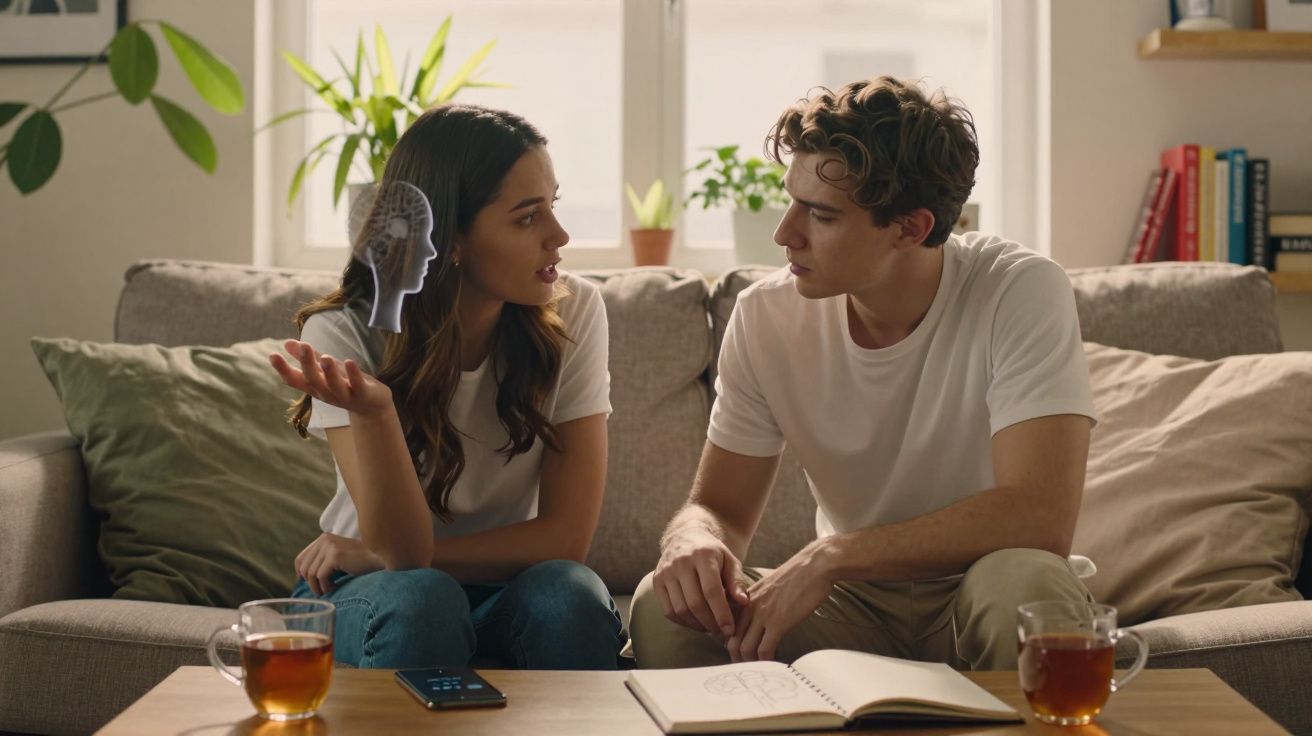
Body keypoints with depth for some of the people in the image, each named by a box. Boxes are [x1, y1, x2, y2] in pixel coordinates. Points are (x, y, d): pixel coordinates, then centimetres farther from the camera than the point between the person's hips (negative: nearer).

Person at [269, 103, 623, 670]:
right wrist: (373, 411, -40)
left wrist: (368, 554, -14)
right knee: (418, 600, -34)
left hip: (507, 591, 2)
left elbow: (566, 534, -12)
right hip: (375, 594, -1)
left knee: (566, 596, -31)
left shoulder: (573, 312, -12)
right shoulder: (343, 333, -16)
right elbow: (404, 552, -21)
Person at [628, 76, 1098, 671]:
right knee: (663, 607, -23)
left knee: (1025, 583, -37)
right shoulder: (765, 316, -7)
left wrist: (832, 555, -32)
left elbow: (1041, 517, -30)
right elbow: (720, 505, 0)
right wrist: (695, 539, -26)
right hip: (851, 601, 3)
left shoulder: (1022, 294, -19)